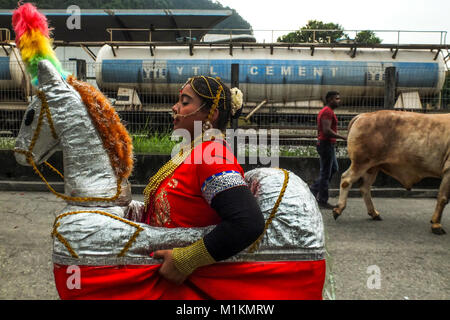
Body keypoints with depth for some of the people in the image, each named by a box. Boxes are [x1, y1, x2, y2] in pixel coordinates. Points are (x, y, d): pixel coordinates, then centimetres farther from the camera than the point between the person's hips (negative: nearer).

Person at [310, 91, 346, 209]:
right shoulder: (328, 112, -15)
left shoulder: (325, 111, 17)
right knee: (325, 172, -3)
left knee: (334, 168, 19)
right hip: (326, 144, -11)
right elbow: (327, 130, -26)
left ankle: (314, 188, 21)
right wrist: (343, 137, -22)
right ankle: (322, 201, 6)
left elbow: (320, 129, 21)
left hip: (328, 144, 11)